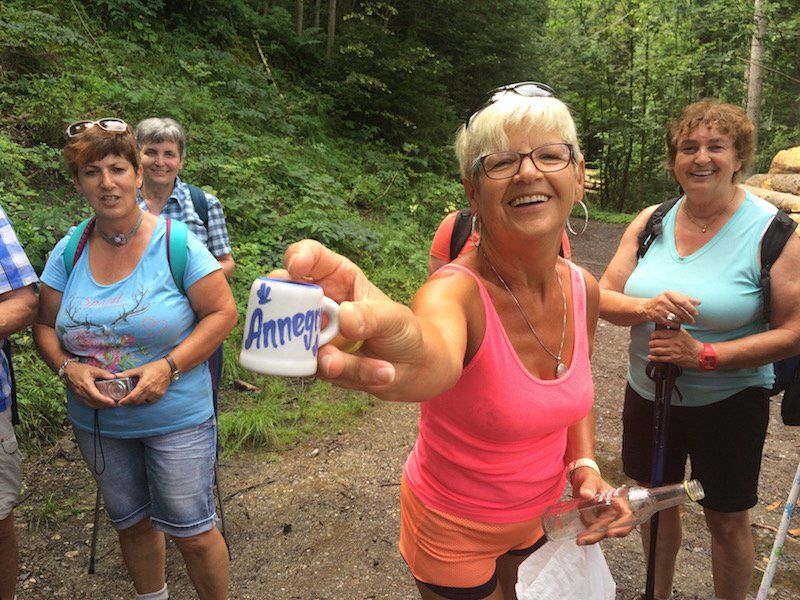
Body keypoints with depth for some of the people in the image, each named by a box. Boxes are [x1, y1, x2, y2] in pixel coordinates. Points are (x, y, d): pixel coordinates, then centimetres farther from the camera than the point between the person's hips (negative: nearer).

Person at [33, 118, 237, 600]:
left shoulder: (177, 242, -13)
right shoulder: (69, 251, -1)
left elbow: (222, 313, -13)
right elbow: (45, 326, 7)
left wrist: (169, 367, -23)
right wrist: (67, 368, -14)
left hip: (177, 419, -4)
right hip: (98, 422, 5)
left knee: (191, 533, 4)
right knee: (131, 523, 22)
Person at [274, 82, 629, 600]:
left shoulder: (583, 290, -10)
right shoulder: (459, 291, -30)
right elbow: (436, 359, -54)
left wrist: (586, 467, -8)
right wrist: (409, 357, -76)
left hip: (537, 513, 6)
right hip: (454, 531, -5)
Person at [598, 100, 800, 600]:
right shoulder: (651, 222, -3)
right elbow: (604, 297, -5)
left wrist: (705, 355, -25)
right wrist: (645, 307, -26)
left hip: (728, 403, -3)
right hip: (647, 393, 4)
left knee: (727, 521, 13)